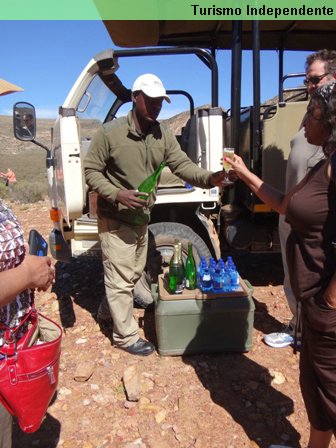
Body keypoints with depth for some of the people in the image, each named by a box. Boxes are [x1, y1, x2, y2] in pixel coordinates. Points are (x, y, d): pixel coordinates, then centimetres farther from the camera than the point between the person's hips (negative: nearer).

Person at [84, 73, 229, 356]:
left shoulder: (163, 135, 0)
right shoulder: (110, 133, -15)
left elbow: (182, 165, -9)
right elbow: (91, 171, -11)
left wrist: (208, 178, -29)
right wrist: (116, 194, -28)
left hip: (142, 217, 7)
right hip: (115, 219, -6)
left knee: (134, 274, 21)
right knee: (120, 278, 2)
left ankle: (109, 310, 46)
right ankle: (126, 336, 19)